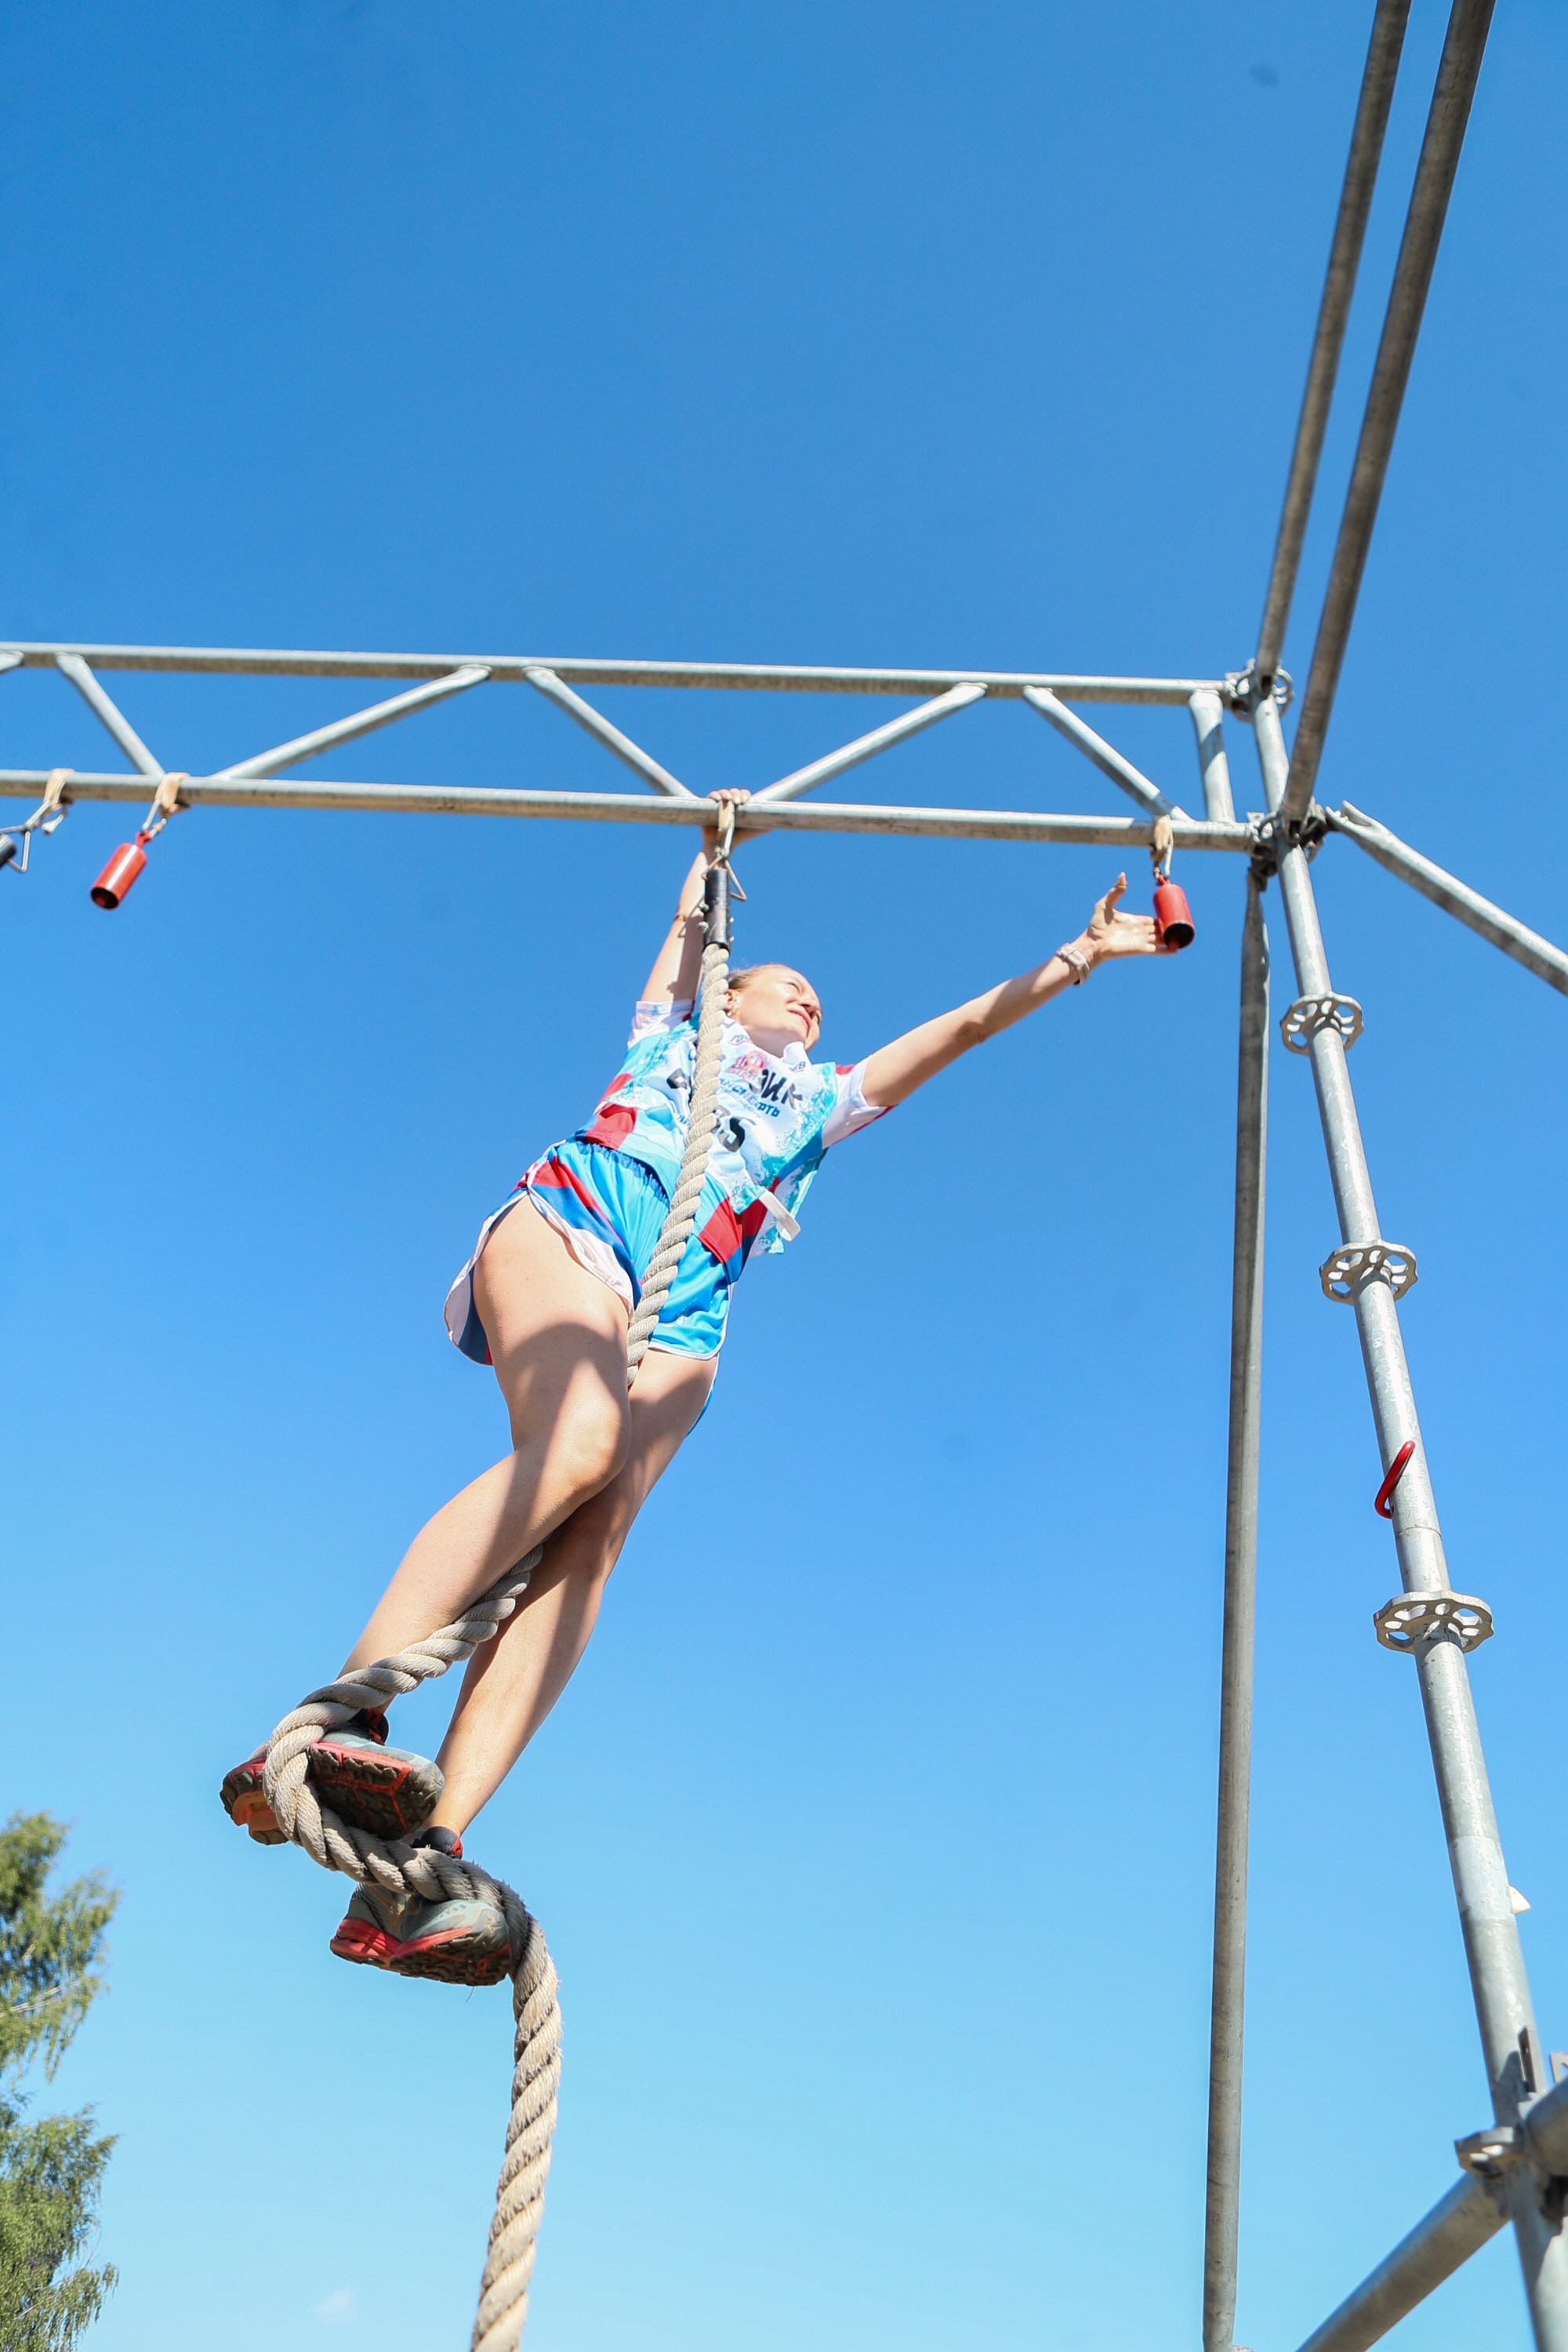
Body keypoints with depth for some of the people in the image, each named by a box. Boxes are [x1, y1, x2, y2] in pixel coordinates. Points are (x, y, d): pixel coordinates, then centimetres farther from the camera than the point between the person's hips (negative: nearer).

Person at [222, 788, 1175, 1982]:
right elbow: (694, 925, 36)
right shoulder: (675, 1027, 34)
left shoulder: (823, 1100, 37)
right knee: (580, 1438, -34)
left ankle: (421, 1862, -42)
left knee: (595, 1535, -26)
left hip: (686, 1311, 2)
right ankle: (337, 1720, -40)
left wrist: (1081, 954, 35)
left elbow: (967, 1022, 35)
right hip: (571, 1219, -1)